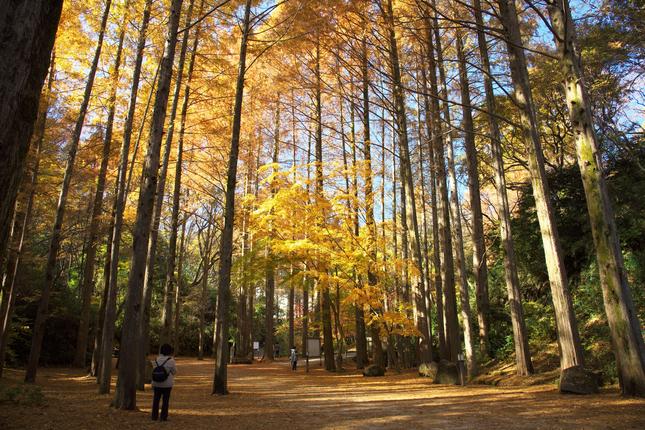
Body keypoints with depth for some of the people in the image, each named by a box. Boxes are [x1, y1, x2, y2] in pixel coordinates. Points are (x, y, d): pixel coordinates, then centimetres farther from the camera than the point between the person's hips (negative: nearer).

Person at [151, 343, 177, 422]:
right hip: (167, 384, -4)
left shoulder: (156, 360, 0)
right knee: (165, 400, 6)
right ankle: (163, 416, 6)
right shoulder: (171, 360, -13)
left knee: (156, 399, 14)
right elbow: (174, 371, -4)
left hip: (157, 383, 4)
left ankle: (154, 416, 19)